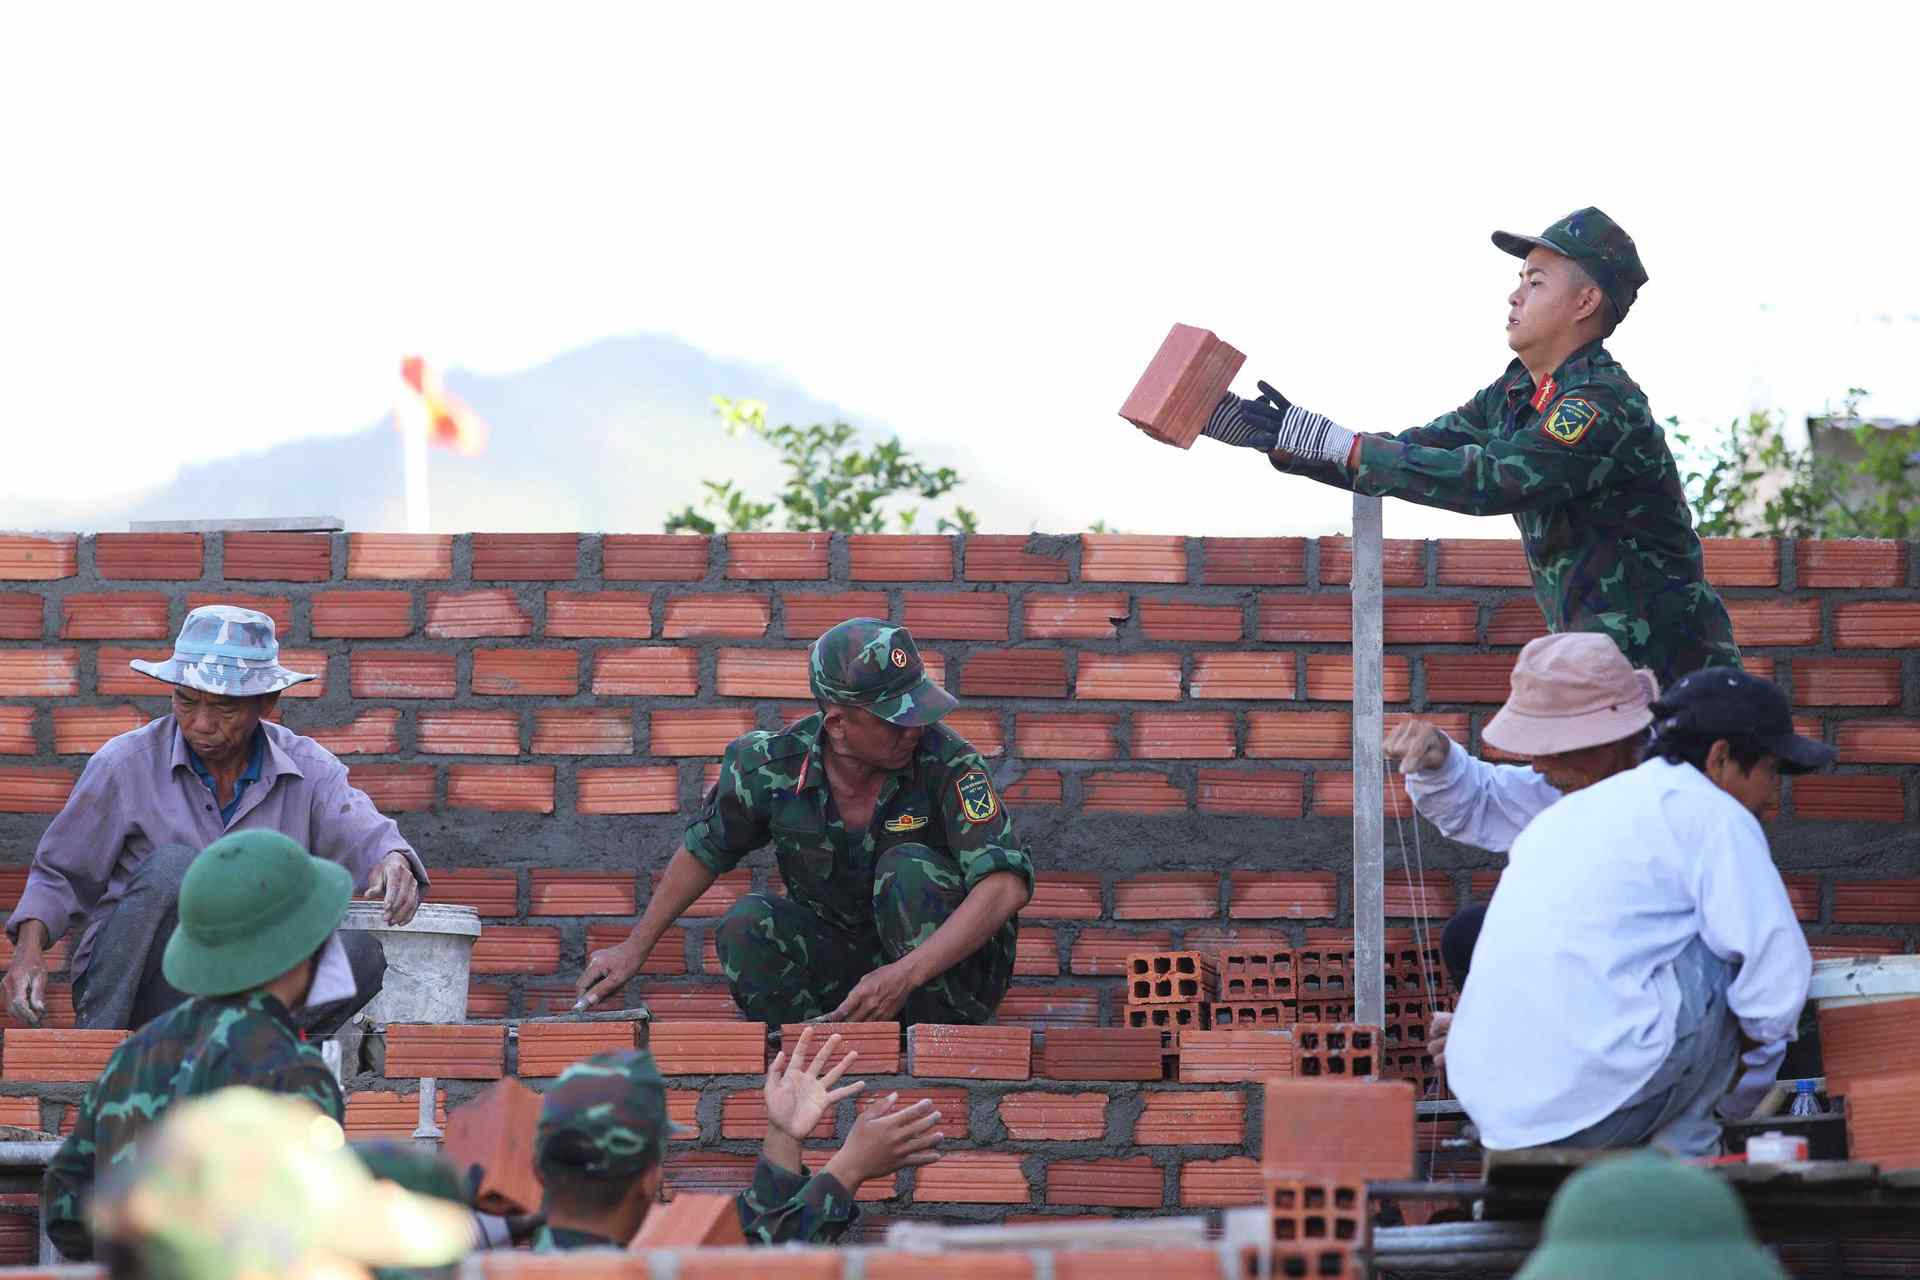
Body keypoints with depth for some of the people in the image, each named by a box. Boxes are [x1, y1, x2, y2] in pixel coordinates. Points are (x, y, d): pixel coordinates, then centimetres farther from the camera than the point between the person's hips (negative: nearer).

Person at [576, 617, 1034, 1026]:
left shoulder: (946, 761, -24)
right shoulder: (773, 765, -13)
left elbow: (1007, 885, -33)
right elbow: (704, 850, 7)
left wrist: (906, 975, -42)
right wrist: (634, 949, 11)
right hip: (841, 955, 3)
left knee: (909, 868, -31)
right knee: (748, 925, -23)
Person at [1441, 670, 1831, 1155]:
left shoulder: (1569, 811, 23)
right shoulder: (1710, 813, -1)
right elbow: (1777, 974, -8)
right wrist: (1764, 1039, 11)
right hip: (1598, 1101, -9)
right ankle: (1681, 1158, 6)